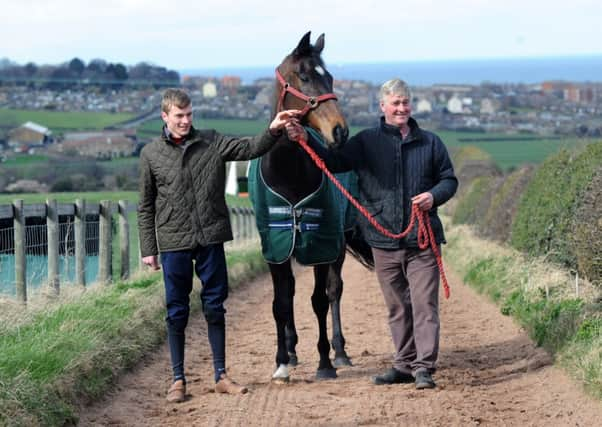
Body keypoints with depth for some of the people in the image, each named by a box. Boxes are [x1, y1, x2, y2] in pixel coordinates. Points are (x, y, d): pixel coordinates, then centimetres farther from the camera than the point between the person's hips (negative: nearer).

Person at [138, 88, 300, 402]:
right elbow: (146, 206, 5)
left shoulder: (212, 144, 4)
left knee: (215, 307, 7)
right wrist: (148, 249, 2)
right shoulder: (151, 154, 2)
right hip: (174, 244, -1)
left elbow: (249, 149, -6)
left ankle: (221, 376, 16)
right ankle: (178, 379, 12)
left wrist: (273, 131, -25)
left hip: (210, 240, 1)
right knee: (177, 312, 4)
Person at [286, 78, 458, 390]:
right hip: (384, 241, 1)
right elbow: (334, 162, -1)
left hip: (421, 239, -1)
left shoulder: (430, 143, 6)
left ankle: (424, 367, -4)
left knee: (425, 304, -6)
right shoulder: (366, 142, 6)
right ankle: (404, 364, 20)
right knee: (397, 308, 11)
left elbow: (449, 179, 12)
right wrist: (306, 140, -15)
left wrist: (434, 195, -9)